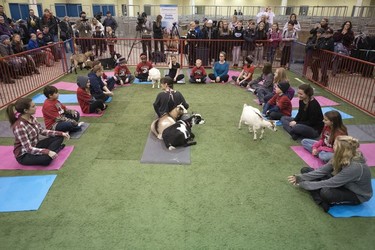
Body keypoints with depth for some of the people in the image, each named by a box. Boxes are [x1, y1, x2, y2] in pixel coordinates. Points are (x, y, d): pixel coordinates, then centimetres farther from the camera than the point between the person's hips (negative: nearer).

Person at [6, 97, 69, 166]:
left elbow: (42, 131, 4)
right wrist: (47, 152, -38)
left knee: (59, 137, 2)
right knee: (46, 158, -37)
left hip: (35, 146, 9)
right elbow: (28, 149, -30)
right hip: (24, 155, -8)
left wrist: (61, 133, -3)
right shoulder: (19, 126, -29)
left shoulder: (32, 118, -6)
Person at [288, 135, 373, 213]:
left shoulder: (355, 167, -36)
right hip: (342, 184, 8)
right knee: (306, 170, -6)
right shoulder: (340, 157, -14)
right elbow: (322, 170, -8)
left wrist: (304, 184, -25)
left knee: (326, 192, -42)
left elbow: (329, 183, -33)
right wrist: (300, 178, -15)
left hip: (358, 195, -8)